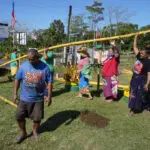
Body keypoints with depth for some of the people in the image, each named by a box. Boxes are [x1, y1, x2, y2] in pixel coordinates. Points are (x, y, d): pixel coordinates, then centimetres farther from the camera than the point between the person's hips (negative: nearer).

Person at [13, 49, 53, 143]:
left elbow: (49, 82, -4)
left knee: (37, 118, 12)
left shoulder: (45, 67, -11)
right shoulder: (23, 66, -8)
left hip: (38, 99, -1)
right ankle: (23, 133, 33)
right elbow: (17, 79, 2)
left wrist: (49, 96, -5)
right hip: (24, 98, 1)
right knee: (19, 116, 8)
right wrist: (15, 94, 2)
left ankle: (35, 132, 40)